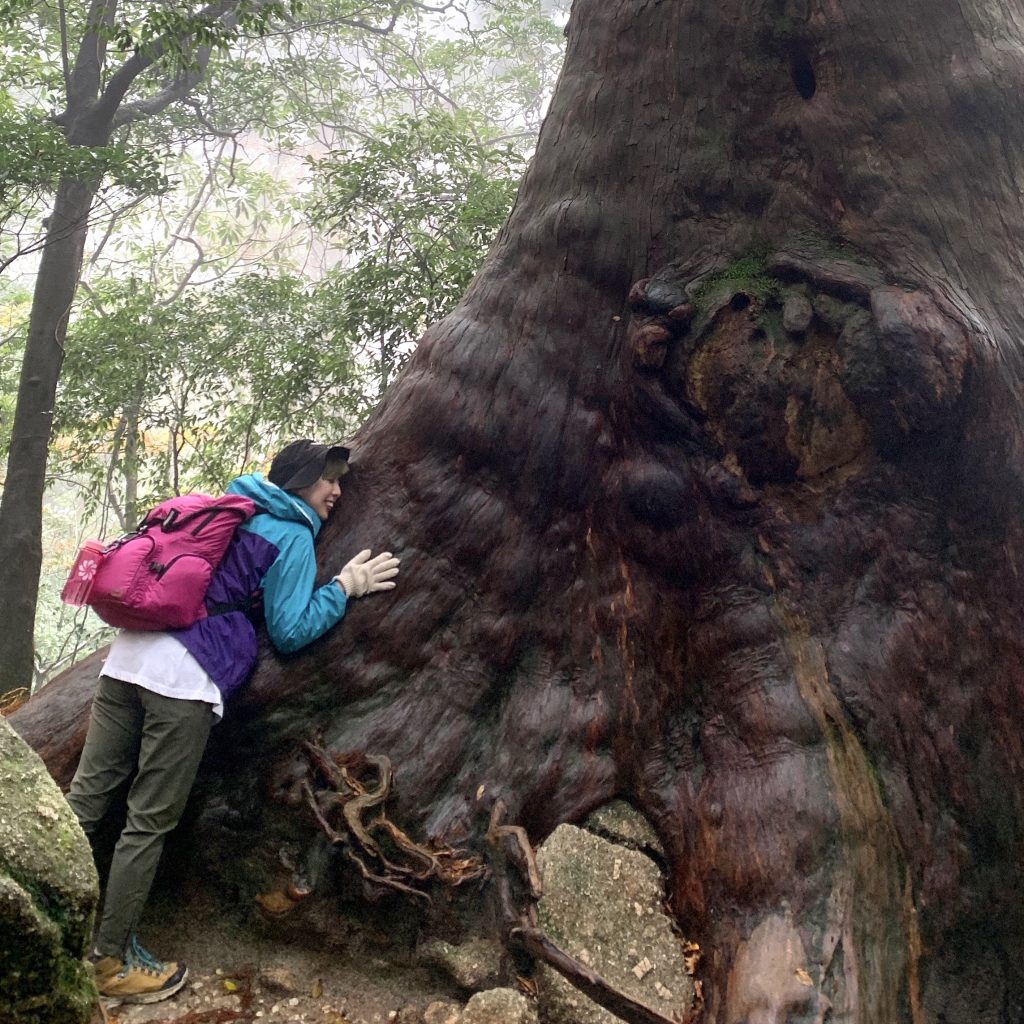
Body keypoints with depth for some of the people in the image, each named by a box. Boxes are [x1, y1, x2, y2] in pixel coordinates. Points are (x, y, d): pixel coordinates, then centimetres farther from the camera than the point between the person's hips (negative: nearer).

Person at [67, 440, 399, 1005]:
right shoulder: (294, 535, 1)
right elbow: (288, 631, -1)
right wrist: (345, 587, 6)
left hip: (128, 652, 8)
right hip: (186, 674, -8)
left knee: (86, 796, 10)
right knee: (149, 822, 3)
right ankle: (111, 962, 14)